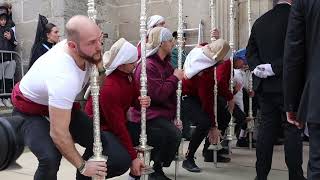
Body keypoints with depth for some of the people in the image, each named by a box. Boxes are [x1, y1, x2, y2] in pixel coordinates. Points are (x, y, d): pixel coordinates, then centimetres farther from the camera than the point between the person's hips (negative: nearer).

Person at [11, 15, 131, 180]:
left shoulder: (84, 51, -17)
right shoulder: (63, 77, -40)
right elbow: (58, 133, -34)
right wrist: (82, 166, -22)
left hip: (60, 103, 7)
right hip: (30, 110, -7)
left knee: (100, 141, -8)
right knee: (50, 158, -31)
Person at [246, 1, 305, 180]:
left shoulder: (260, 22, 10)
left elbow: (250, 51, 10)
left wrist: (257, 67, -3)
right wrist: (275, 68, -14)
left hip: (265, 85, 6)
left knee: (266, 128, 10)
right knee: (293, 129, 3)